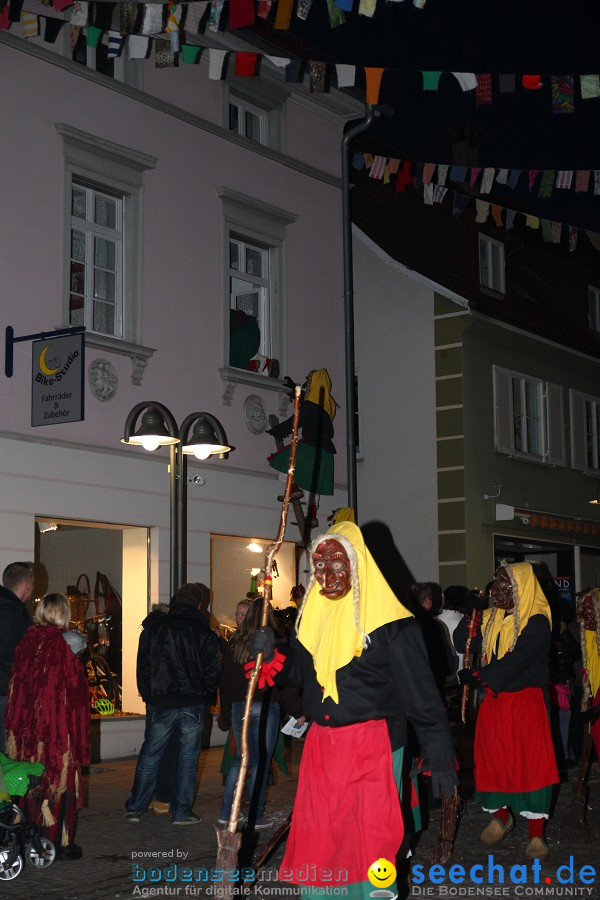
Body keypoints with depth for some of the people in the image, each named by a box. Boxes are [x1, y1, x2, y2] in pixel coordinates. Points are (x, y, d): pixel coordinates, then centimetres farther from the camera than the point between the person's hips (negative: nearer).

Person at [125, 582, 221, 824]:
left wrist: (148, 696, 14)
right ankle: (181, 812, 9)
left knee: (150, 755, 11)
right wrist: (206, 698, 14)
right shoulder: (205, 634, -2)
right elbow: (213, 672, 0)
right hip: (192, 705, -1)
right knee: (188, 757, 7)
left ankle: (135, 808, 13)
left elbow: (143, 666, 5)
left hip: (160, 704, 1)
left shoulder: (156, 629, 1)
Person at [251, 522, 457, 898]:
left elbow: (421, 694, -12)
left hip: (372, 746, -6)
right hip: (321, 745, 6)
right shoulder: (313, 615, 9)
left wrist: (440, 757, -13)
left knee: (369, 844, 1)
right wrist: (272, 653, -3)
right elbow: (300, 670, 17)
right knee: (317, 842, 10)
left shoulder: (388, 621, -12)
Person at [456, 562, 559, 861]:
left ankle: (536, 834, 5)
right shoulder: (490, 618, 9)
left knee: (531, 763, -3)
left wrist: (477, 676, -13)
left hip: (525, 702, -6)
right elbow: (462, 644, 5)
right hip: (494, 701, 6)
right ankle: (500, 816, 31)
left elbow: (515, 661, -20)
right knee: (492, 761, 9)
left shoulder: (536, 622, -13)